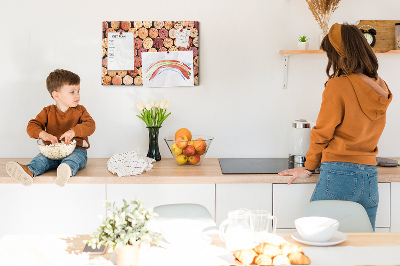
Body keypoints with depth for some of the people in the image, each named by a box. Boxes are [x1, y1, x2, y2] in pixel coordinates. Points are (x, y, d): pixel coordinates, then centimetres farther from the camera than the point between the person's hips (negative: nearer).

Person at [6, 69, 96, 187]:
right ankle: (28, 171, -57)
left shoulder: (80, 110, 8)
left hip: (76, 149, -3)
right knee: (41, 158, -28)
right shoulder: (48, 112, 10)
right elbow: (32, 126, 1)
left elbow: (90, 125, -7)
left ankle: (68, 170, -71)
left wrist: (73, 131, -26)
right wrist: (43, 134, -23)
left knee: (74, 158, -38)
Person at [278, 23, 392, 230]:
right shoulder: (381, 88, 8)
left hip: (339, 175, -6)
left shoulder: (338, 86, -10)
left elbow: (322, 133, -2)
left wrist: (308, 168, 9)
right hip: (371, 177, 7)